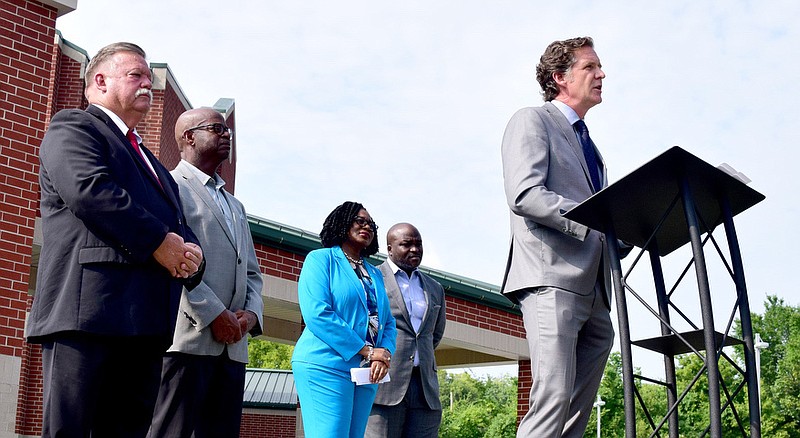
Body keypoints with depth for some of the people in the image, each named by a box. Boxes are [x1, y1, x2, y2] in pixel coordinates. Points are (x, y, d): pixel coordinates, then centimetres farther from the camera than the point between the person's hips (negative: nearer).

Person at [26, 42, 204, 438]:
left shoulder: (147, 158, 33)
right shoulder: (73, 127, 6)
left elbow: (179, 223, 26)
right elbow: (90, 190, -13)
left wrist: (190, 254, 1)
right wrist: (160, 243, -12)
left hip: (146, 320, 8)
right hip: (87, 309, -8)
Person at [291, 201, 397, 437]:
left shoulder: (375, 274, 22)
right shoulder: (321, 259, 1)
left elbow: (388, 322, 17)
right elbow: (317, 314, -12)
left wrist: (384, 355, -7)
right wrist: (367, 351, -13)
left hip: (366, 372, 7)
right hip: (326, 366, -7)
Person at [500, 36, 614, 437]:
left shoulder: (588, 144, 29)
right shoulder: (533, 121, 4)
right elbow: (524, 195, -12)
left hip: (594, 289, 8)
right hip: (553, 279, -8)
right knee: (554, 398, -18)